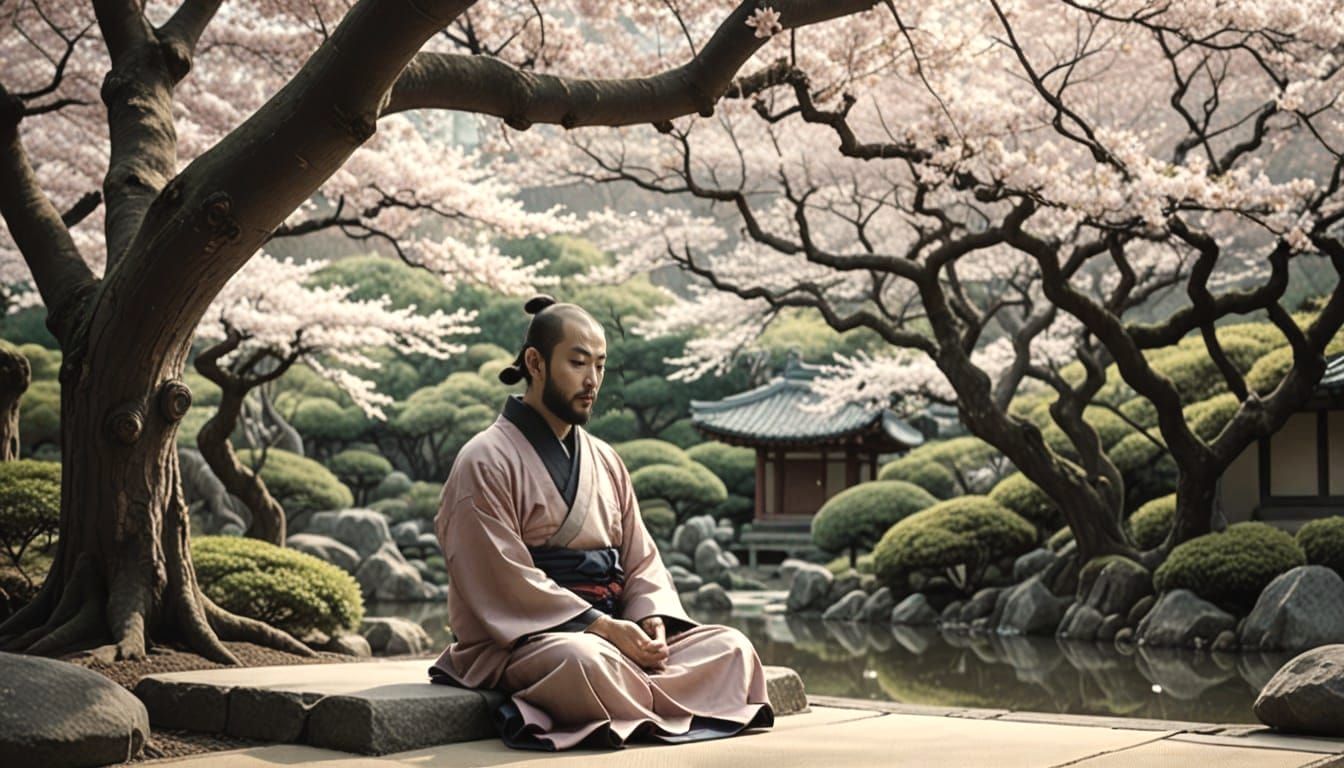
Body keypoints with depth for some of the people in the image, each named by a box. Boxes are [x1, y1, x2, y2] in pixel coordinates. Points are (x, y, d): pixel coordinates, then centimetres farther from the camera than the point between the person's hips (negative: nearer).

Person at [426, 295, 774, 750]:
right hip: (518, 640, -7)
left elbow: (641, 560, 14)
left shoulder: (605, 461, 17)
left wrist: (652, 618, -9)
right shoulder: (486, 462, -5)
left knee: (731, 649, -14)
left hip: (611, 631, 7)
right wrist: (602, 626, -20)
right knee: (586, 659, -41)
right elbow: (504, 582, -13)